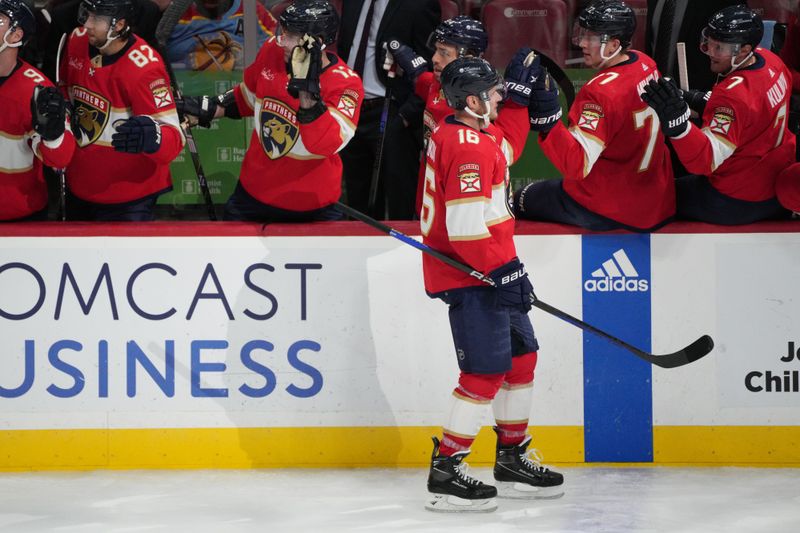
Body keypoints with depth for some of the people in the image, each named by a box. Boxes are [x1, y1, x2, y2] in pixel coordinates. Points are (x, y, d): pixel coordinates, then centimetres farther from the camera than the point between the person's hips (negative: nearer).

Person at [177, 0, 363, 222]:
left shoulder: (346, 85, -22)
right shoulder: (272, 51, -7)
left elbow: (325, 144, -35)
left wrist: (307, 88, -40)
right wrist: (208, 109, 3)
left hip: (311, 204, -4)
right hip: (254, 191, 4)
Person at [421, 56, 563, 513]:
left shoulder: (475, 134, 11)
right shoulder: (468, 147, -20)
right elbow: (465, 226, -26)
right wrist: (504, 270, -23)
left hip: (486, 269, 11)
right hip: (468, 275, -11)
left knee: (521, 355, 16)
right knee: (487, 370, -10)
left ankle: (513, 459, 27)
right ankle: (446, 473, -5)